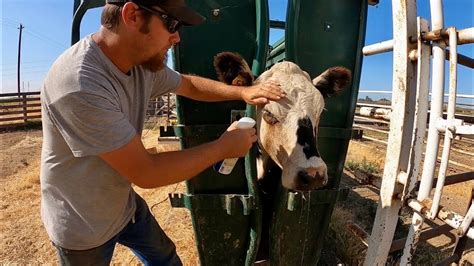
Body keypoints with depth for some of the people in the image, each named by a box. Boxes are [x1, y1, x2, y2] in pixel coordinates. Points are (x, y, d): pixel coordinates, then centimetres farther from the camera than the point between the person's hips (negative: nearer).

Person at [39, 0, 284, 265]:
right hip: (82, 225, -6)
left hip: (124, 204, 6)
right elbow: (145, 172, -31)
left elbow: (189, 84, 7)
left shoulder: (146, 62, -11)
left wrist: (243, 92, -5)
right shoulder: (80, 85, -34)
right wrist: (224, 147, -22)